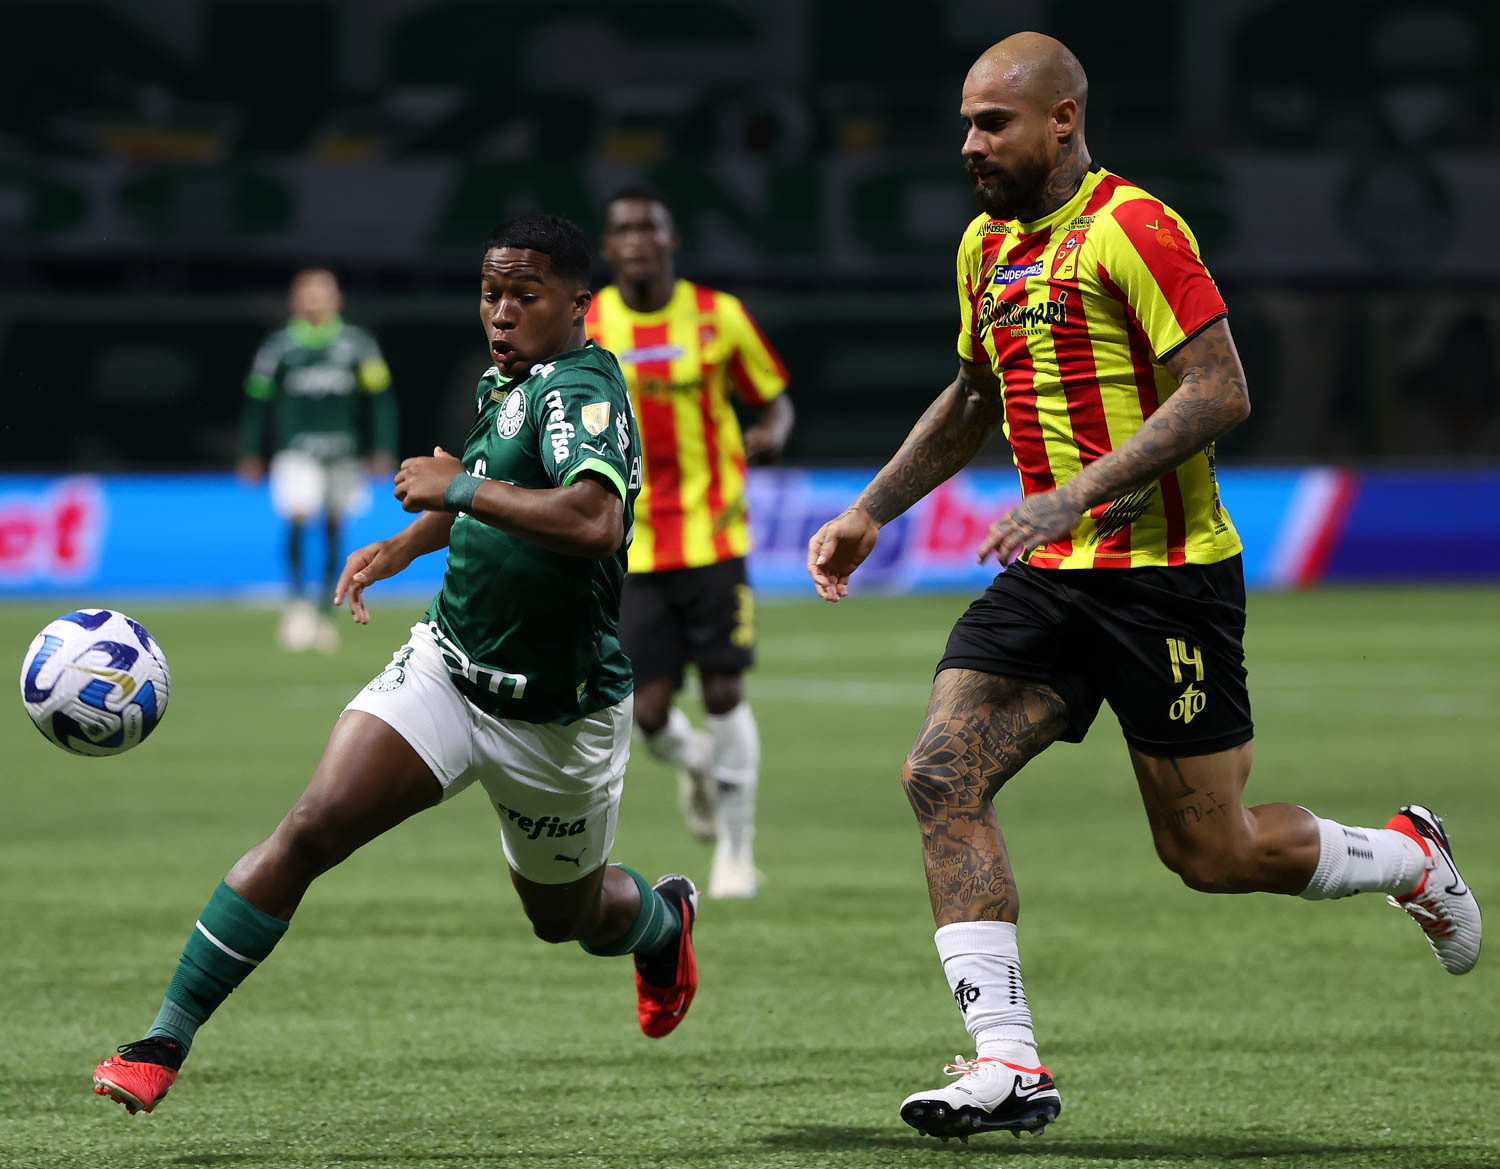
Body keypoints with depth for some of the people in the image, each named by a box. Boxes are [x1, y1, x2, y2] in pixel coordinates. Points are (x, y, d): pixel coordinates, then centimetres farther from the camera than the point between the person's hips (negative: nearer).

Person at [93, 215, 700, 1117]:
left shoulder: (581, 390, -23)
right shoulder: (511, 386, 3)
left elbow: (595, 520, -44)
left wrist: (460, 487, -35)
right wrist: (407, 544, 15)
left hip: (558, 720, -6)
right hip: (447, 667, 6)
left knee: (566, 916, 18)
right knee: (311, 830, -15)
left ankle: (665, 917, 57)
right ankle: (164, 1043, -14)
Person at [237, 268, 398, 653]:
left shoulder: (357, 344, 5)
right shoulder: (280, 346, 3)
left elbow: (380, 400, 8)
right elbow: (257, 401, 10)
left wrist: (383, 449, 0)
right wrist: (251, 454, 8)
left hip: (344, 450, 2)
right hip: (295, 451, -2)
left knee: (334, 530, 5)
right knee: (298, 518, -20)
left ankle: (325, 612, 15)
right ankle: (297, 602, -17)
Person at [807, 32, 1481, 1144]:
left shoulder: (1132, 229, -14)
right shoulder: (986, 247, 13)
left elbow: (1220, 392, -20)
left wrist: (1073, 498, -27)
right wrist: (869, 511, 19)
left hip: (1166, 574, -7)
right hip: (1047, 579, 7)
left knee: (1212, 854, 1)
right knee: (942, 775, -13)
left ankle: (1409, 858, 31)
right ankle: (1009, 1065, -13)